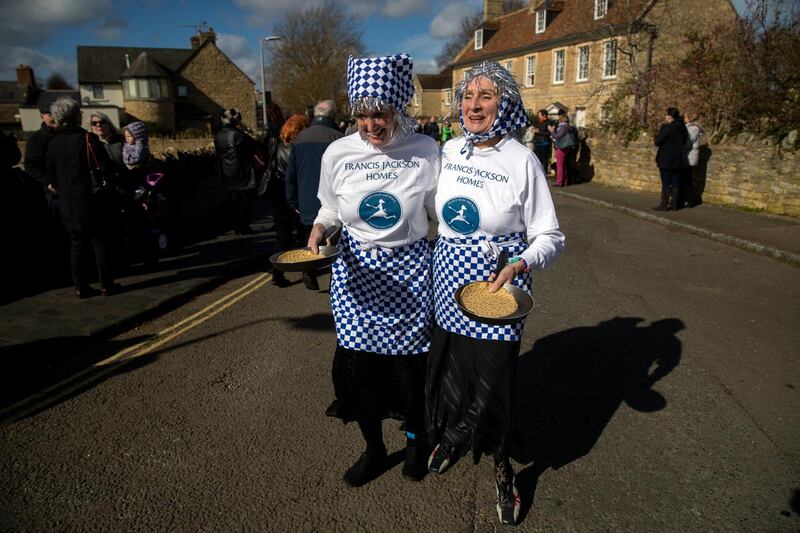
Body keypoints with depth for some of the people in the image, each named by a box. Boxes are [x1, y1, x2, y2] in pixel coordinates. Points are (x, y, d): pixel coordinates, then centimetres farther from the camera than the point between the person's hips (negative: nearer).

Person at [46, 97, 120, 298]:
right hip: (93, 202, -4)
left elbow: (51, 176, 6)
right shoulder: (88, 139, -10)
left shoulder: (53, 143, 4)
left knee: (77, 245, 10)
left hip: (69, 204, 4)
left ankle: (81, 287, 13)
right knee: (101, 243, 4)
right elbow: (106, 169, -14)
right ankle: (106, 285, 6)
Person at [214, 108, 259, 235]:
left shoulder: (218, 136, 6)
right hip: (242, 173, -6)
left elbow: (218, 154, 12)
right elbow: (254, 145, -9)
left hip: (228, 174, 6)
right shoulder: (237, 134, -16)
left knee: (233, 200, 11)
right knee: (245, 200, 2)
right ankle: (244, 228, 2)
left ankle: (237, 228, 15)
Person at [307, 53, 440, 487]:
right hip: (356, 270, 2)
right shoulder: (338, 153, -4)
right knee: (357, 362, 8)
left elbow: (441, 212, 2)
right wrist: (318, 231, -10)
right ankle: (374, 449, 34)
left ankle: (416, 439, 40)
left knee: (410, 361, 8)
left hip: (409, 268, -1)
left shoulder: (426, 151, -7)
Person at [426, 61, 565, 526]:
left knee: (494, 374, 4)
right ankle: (452, 436, 46)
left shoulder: (523, 160, -12)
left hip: (498, 281, -4)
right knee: (447, 361, 15)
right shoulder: (449, 150, 2)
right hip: (449, 276, 5)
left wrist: (521, 265, -28)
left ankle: (502, 464, 32)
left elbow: (550, 237, -10)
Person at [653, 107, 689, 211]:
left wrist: (655, 139, 5)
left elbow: (658, 141, -13)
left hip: (666, 160, -7)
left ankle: (664, 205, -1)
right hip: (678, 160, 7)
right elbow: (684, 142, 16)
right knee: (675, 183, 10)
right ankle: (674, 204, 14)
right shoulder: (682, 128, 9)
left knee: (666, 183, -3)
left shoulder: (667, 127, -15)